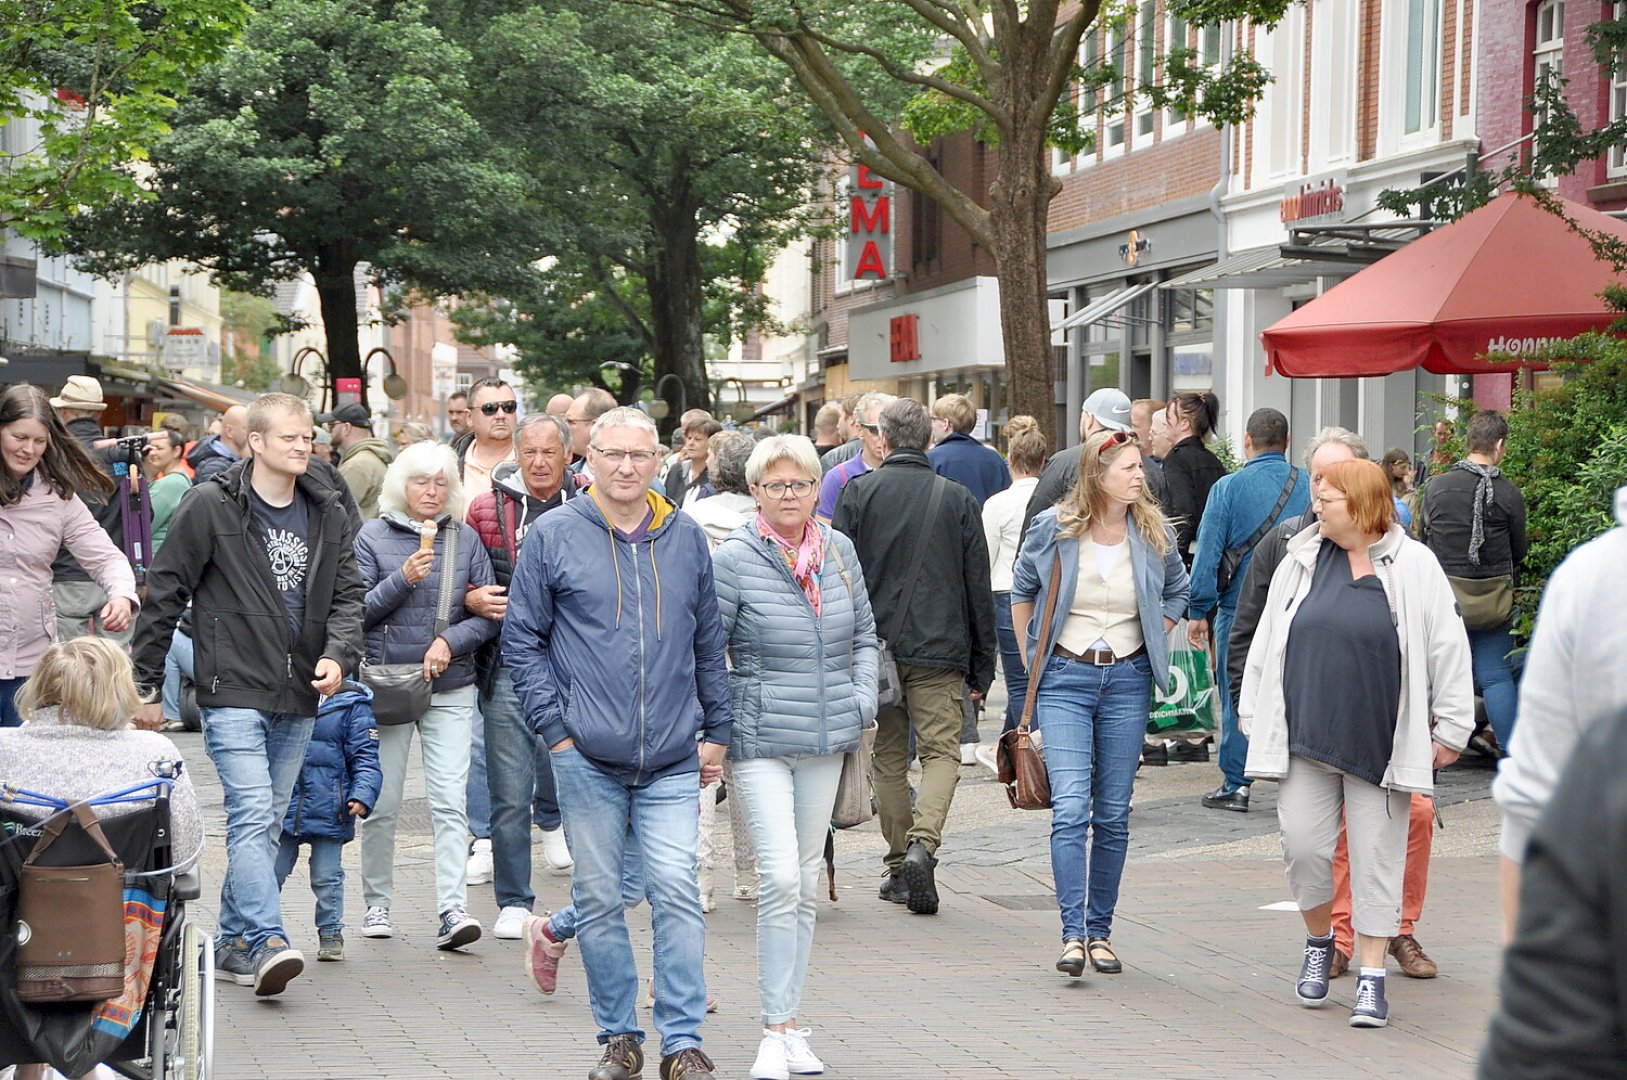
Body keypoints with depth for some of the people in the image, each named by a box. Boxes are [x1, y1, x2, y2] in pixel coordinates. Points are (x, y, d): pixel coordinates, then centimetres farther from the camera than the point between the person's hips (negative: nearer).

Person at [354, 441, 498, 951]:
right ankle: (377, 904, 20)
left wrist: (450, 641, -12)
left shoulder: (465, 539, 7)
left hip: (451, 688, 1)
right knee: (382, 803, 5)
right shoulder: (373, 536, 2)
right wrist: (403, 579, -17)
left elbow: (489, 614, 5)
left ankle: (453, 909, -14)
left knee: (449, 802, -10)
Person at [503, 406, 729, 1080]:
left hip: (673, 761, 1)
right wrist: (555, 728, -3)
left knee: (676, 890, -7)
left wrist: (716, 731, 11)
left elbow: (709, 642, 16)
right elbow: (522, 638, 3)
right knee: (599, 897, 4)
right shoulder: (553, 536, 1)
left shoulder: (686, 538, 10)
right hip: (588, 757, -1)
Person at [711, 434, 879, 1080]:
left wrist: (863, 697, 6)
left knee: (806, 884, 10)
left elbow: (864, 633, 19)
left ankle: (790, 1024, 18)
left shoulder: (839, 551, 6)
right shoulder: (734, 560, -9)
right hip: (761, 741, -5)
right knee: (780, 878, -15)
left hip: (826, 739, 5)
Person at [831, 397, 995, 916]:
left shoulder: (858, 493, 0)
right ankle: (923, 842, -23)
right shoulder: (958, 499, 2)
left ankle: (899, 866, 13)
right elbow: (978, 587, 5)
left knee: (889, 756, 11)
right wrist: (982, 664, 11)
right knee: (942, 751, 0)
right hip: (940, 650, -1)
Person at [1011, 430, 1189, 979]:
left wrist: (1152, 648, 11)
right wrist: (1031, 661, 10)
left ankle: (1101, 931, 14)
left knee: (1113, 814, 5)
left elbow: (1175, 594, 18)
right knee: (1070, 807, -13)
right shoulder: (1053, 528, -5)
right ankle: (1072, 934, -15)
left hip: (1127, 681, 2)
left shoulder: (1153, 533, 0)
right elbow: (1021, 592, 11)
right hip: (1065, 679, -2)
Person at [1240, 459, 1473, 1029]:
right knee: (1303, 846, -1)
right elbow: (1267, 641, 14)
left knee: (1376, 856, 1)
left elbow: (1449, 648, -2)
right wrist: (1254, 716, 13)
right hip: (1306, 736, 3)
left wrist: (1450, 728, -3)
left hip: (1379, 741, -3)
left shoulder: (1412, 566, -4)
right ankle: (1319, 941, 25)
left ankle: (1371, 976, 8)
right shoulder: (1301, 561, 7)